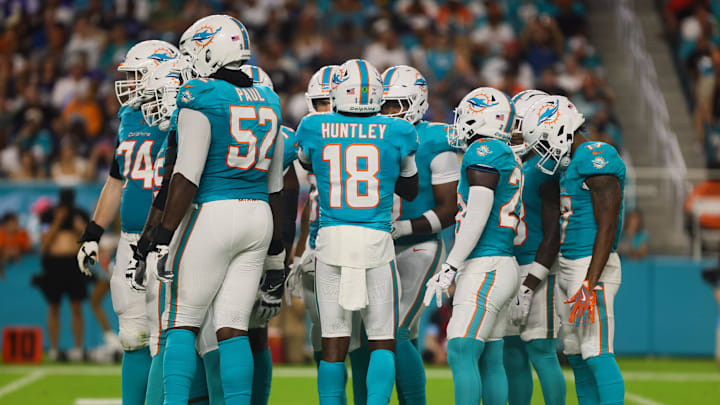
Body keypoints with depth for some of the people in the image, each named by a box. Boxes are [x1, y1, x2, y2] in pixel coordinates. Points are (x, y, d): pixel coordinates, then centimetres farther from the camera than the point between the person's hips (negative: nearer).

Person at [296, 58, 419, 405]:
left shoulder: (314, 129, 2)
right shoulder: (398, 133, 1)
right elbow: (410, 191, 17)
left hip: (331, 236, 1)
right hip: (376, 240, -1)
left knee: (334, 343, 4)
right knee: (382, 341, 5)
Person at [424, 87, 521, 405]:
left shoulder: (484, 152, -11)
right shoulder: (509, 158, 18)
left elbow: (477, 217, -17)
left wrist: (449, 268, -15)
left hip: (485, 268, -10)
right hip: (503, 264, 10)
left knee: (461, 355, -14)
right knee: (489, 360, 10)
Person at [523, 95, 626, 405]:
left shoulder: (598, 159, -14)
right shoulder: (571, 164, 16)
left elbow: (607, 227, -19)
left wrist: (589, 285, -23)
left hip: (593, 267, -10)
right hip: (568, 266, 10)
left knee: (597, 355, -11)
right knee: (577, 356, 10)